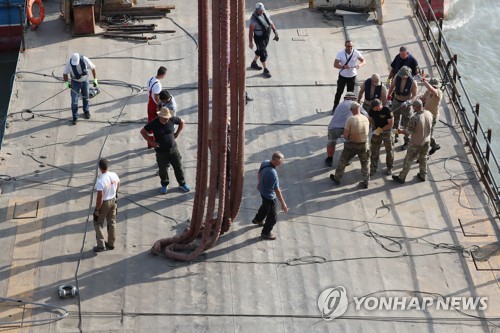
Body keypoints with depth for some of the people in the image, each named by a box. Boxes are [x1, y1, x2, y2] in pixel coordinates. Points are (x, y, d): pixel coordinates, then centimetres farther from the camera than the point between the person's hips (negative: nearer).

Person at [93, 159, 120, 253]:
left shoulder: (100, 180, -30)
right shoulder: (114, 175, -11)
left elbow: (100, 197, -26)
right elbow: (118, 185, 9)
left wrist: (97, 209, -15)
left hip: (104, 203, -6)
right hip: (113, 200, 6)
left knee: (98, 224, 12)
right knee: (112, 223, 19)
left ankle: (101, 245, 11)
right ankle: (111, 244, 31)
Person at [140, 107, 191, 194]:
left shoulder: (172, 119, -11)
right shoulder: (154, 123, -18)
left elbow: (182, 122, 8)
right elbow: (143, 131, -9)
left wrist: (177, 133, 3)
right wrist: (151, 142, -12)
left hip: (173, 149, 2)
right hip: (161, 151, -2)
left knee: (178, 167, 11)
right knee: (163, 169, 8)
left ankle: (182, 184, 28)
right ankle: (164, 185, 31)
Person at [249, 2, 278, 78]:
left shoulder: (265, 13, -6)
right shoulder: (254, 19, -26)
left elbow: (271, 23, 6)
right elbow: (251, 31, -21)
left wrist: (275, 32, 5)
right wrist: (250, 42, -17)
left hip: (267, 36, 7)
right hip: (259, 37, -7)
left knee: (260, 51, 24)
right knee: (263, 53, -3)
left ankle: (254, 63, 45)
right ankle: (265, 70, 9)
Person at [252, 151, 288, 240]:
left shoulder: (265, 162, -16)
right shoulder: (273, 173, -41)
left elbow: (259, 173, 6)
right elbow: (277, 190, -32)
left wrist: (259, 183, 26)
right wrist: (283, 204, -22)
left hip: (263, 191, 8)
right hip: (269, 195, -8)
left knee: (265, 206, 38)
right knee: (273, 216, 14)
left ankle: (258, 219, 62)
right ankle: (266, 233, 35)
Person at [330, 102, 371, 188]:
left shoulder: (350, 120, -20)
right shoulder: (366, 119, -5)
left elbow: (345, 135, -19)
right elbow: (367, 132, 5)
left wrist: (348, 138, 2)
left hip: (352, 145, -3)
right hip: (364, 145, 3)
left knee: (343, 161, 19)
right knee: (365, 163, 21)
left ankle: (337, 178, 32)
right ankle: (366, 182, 24)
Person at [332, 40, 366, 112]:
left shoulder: (356, 53, -13)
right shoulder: (340, 53, -16)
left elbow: (364, 61, -11)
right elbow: (335, 64, -18)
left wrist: (360, 65, -36)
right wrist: (343, 67, -37)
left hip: (352, 76, 1)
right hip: (342, 76, -1)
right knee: (339, 92, 8)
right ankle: (335, 108, 23)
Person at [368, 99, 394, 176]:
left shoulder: (387, 110, -24)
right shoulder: (372, 110, -11)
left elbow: (391, 124, -21)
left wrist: (380, 129, -24)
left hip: (387, 132, -3)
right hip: (376, 132, 3)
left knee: (389, 151, 9)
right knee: (374, 151, 5)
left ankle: (389, 168, 26)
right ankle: (373, 168, 17)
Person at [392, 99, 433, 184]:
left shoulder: (415, 118, -33)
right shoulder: (429, 114, -14)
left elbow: (409, 131, -22)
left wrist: (401, 130, -4)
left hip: (416, 143, -6)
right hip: (426, 141, 6)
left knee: (408, 160, 10)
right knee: (423, 158, 26)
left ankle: (401, 178, 23)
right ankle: (423, 175, 40)